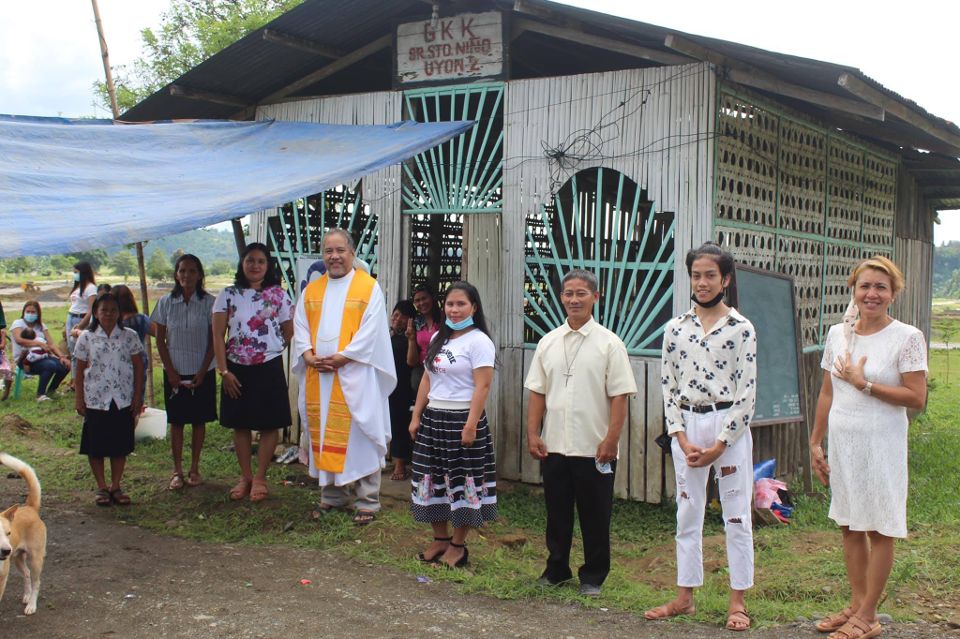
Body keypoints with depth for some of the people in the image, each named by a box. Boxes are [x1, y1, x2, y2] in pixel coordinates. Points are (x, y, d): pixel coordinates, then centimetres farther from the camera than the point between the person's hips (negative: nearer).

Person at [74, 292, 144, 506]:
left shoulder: (129, 336, 0)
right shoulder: (87, 338, -1)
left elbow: (138, 366, 4)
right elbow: (80, 370, 3)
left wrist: (137, 396, 0)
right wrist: (79, 399, 0)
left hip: (123, 400, 0)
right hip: (96, 400, 0)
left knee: (120, 446, 7)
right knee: (95, 447, 5)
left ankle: (116, 487, 19)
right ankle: (102, 488, 17)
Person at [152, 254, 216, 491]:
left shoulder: (208, 302, -4)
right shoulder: (166, 303, 0)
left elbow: (214, 340, -2)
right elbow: (160, 340, 2)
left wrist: (203, 372, -9)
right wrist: (171, 372, -5)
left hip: (202, 373, -1)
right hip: (175, 373, 1)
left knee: (199, 421, 6)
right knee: (176, 421, 5)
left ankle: (194, 469, 17)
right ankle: (177, 471, 14)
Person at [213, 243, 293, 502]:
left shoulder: (278, 295, -1)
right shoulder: (228, 295, 1)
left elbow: (289, 333, 6)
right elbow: (218, 335, -1)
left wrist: (270, 349, 9)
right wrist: (224, 371, -7)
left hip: (269, 369, -1)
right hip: (237, 369, 1)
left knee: (269, 424, 2)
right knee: (240, 425, 9)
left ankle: (260, 478, 15)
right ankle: (245, 476, 22)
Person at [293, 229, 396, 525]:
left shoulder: (369, 287, -1)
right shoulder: (311, 290, 14)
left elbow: (371, 331, -9)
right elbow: (301, 327, 10)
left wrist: (341, 358, -16)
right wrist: (309, 356, -8)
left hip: (354, 375, -5)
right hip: (318, 378, 5)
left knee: (359, 436, -3)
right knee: (325, 435, 9)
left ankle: (368, 501, 4)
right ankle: (332, 494, 20)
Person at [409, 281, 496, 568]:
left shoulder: (478, 341, -9)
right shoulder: (438, 338, 13)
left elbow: (482, 386, -15)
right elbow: (427, 380, 15)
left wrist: (471, 425, -20)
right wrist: (416, 416, 10)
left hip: (461, 419, -7)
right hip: (433, 418, 7)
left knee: (462, 481, 1)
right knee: (433, 479, 11)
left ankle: (457, 545, 12)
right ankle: (440, 539, 24)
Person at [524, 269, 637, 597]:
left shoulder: (609, 343, -4)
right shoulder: (548, 342, 7)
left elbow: (619, 396, -7)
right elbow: (537, 392, 9)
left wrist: (611, 440, -13)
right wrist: (533, 434, 3)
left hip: (594, 448, -3)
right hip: (554, 446, 4)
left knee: (595, 517, 6)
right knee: (557, 512, 13)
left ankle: (593, 577, 20)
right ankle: (556, 569, 29)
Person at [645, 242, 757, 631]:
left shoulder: (741, 329, -4)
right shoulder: (675, 329, 6)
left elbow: (747, 393, -7)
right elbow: (668, 387, 5)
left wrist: (718, 446, -10)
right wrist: (683, 439, -5)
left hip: (729, 427, -3)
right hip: (686, 427, 3)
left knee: (737, 515, 3)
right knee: (687, 514, 10)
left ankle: (737, 602, 13)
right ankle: (685, 596, 19)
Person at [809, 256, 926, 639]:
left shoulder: (907, 338, -9)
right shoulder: (837, 334, 6)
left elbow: (916, 398, -14)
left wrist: (864, 383, -17)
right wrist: (815, 443, 12)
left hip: (881, 445, -5)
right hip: (842, 441, 5)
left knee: (879, 529, 3)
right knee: (849, 526, 13)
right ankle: (856, 604, 25)